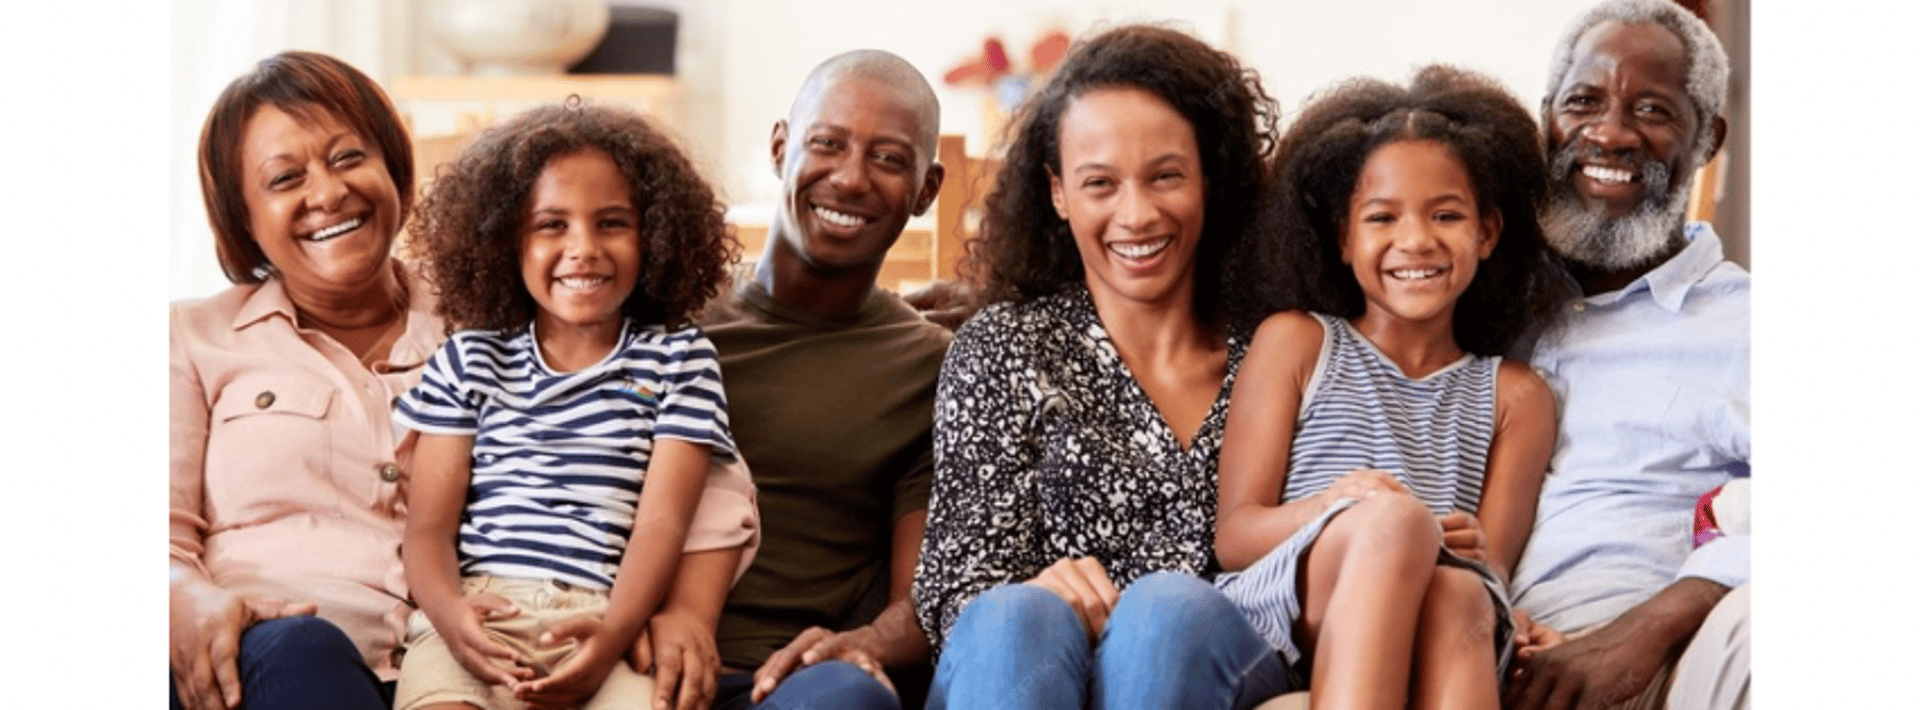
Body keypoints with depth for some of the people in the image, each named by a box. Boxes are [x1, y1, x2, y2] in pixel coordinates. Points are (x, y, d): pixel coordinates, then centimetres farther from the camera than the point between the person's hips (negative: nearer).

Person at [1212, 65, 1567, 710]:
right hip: (1278, 625, -1)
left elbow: (1491, 570, 12)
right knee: (1395, 519, -34)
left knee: (1459, 593, -37)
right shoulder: (1294, 343, 18)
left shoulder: (1514, 396, 24)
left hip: (1429, 651, 2)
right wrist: (1332, 508, -16)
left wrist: (1476, 556, -15)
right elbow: (1232, 535, 7)